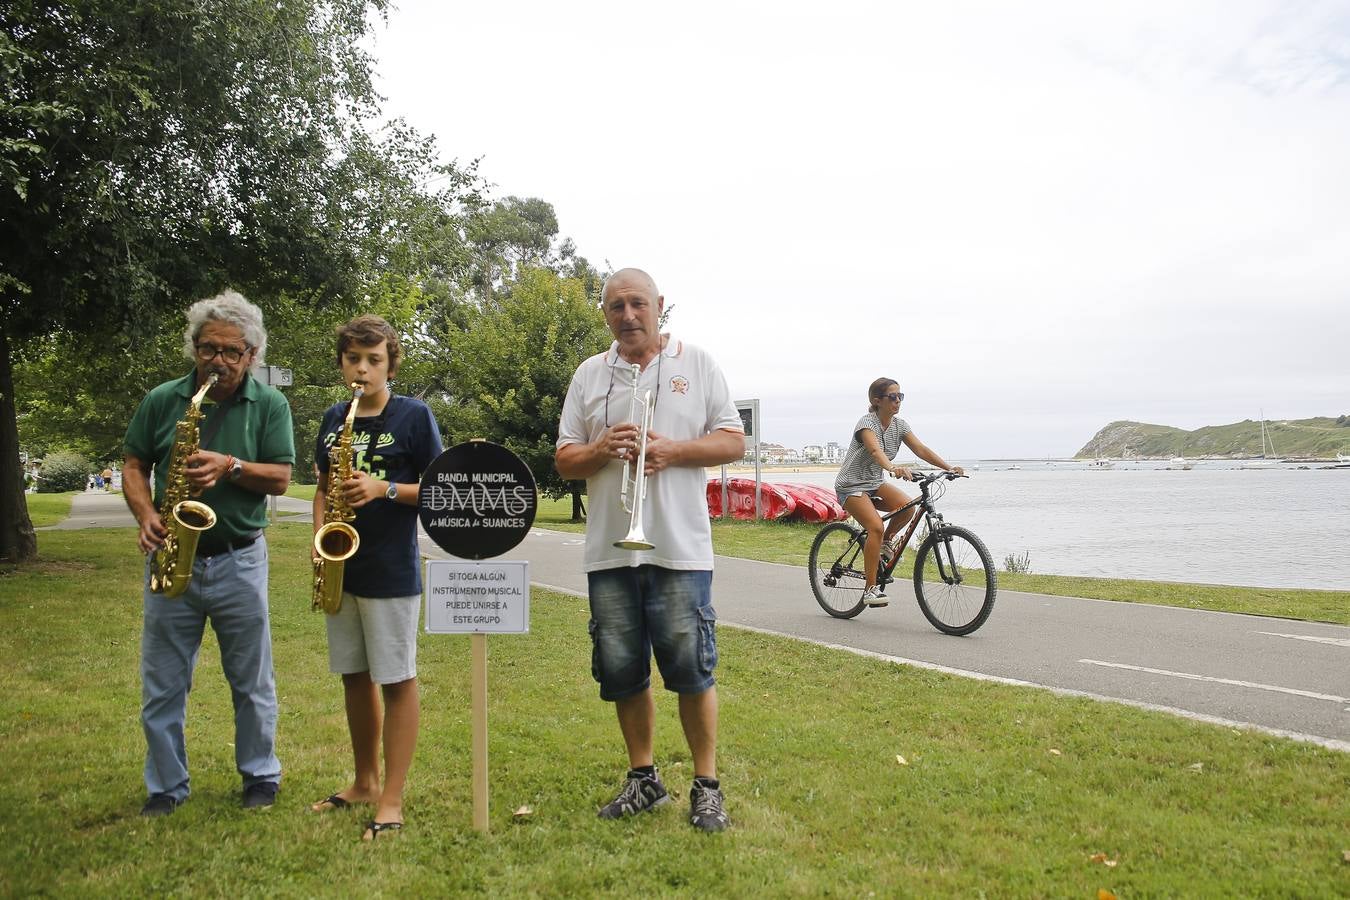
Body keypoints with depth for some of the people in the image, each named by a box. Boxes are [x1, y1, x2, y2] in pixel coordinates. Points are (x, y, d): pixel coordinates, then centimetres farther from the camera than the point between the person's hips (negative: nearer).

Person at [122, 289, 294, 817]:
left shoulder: (269, 405, 0)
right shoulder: (162, 400, 4)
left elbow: (280, 477, -5)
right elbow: (134, 466, 7)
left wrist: (230, 466, -21)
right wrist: (146, 516, -10)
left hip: (239, 561, -1)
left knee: (252, 682, 9)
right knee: (162, 685, 8)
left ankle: (261, 776, 26)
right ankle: (166, 787, 23)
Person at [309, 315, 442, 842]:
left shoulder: (414, 416, -5)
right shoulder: (334, 418, 10)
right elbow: (323, 487, 18)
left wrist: (384, 488, -20)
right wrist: (319, 535, 0)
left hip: (392, 571, -6)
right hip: (340, 567, 6)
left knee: (396, 680, -1)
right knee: (354, 677, 14)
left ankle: (392, 799, 7)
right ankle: (364, 782, 29)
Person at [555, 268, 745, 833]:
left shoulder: (697, 364, 6)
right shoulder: (589, 375, 12)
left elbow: (733, 442, 2)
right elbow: (564, 461, 10)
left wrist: (672, 451, -13)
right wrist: (601, 450, -11)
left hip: (679, 547, -3)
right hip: (609, 549, 3)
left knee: (692, 669, -1)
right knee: (622, 672, 9)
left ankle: (706, 786, 14)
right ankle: (643, 779, 26)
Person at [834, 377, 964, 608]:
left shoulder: (899, 425, 0)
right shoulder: (867, 423, -21)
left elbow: (921, 449, -8)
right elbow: (875, 451, -40)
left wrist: (949, 468, -22)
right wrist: (893, 468, -60)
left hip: (875, 483, 6)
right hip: (851, 485, -6)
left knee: (907, 506, -23)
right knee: (876, 527, -27)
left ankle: (886, 542, 6)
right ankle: (871, 589, -18)